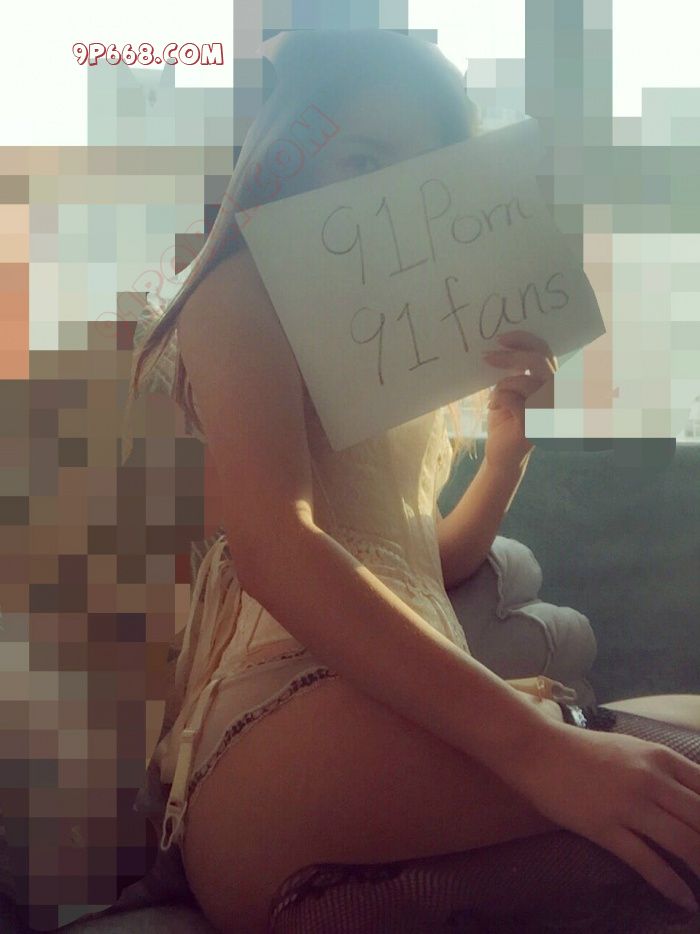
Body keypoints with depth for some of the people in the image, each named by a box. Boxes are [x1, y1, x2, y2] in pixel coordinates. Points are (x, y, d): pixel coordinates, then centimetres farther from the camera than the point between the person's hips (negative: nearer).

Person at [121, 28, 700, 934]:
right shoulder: (246, 292, 2)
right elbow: (271, 542, -18)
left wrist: (510, 441, 11)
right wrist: (534, 740, -29)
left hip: (412, 714, 8)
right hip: (296, 723, -8)